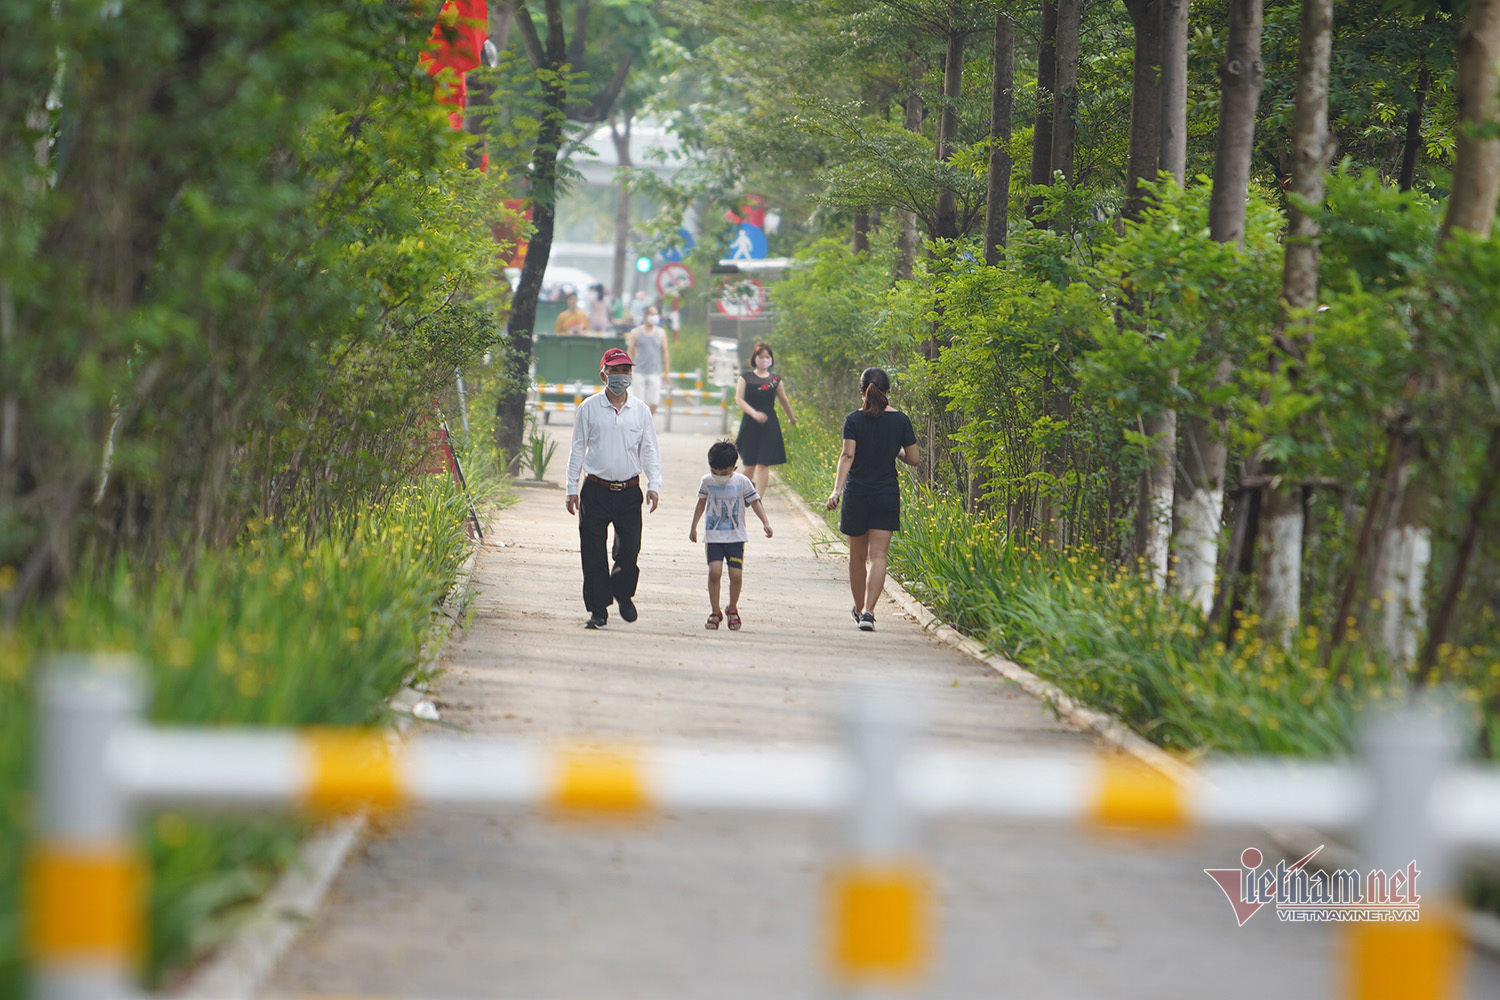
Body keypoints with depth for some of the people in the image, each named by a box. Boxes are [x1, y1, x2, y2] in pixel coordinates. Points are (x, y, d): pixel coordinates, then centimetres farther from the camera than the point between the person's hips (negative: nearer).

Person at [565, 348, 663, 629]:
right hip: (596, 490, -1)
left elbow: (649, 449, 9)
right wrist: (572, 488, 2)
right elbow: (577, 448, 6)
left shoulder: (640, 410, 7)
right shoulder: (589, 409, 3)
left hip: (629, 491, 1)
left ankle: (623, 593, 25)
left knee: (629, 550, -2)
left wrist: (654, 485, -3)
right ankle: (598, 609, 7)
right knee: (594, 553, -2)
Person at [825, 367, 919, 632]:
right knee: (878, 556, -4)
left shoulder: (854, 420, -5)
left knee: (857, 557, 16)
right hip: (887, 496, 0)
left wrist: (837, 489, -23)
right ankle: (868, 611, -20)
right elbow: (914, 459, 1)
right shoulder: (900, 420, -2)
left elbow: (848, 455, -17)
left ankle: (860, 609, 29)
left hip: (856, 494, 0)